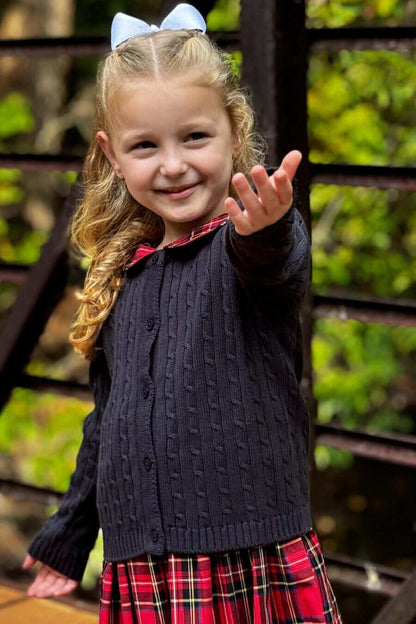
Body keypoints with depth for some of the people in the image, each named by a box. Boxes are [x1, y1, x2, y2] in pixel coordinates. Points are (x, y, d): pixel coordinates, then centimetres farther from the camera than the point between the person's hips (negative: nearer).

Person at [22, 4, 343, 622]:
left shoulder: (259, 240, -6)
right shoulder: (122, 277, 10)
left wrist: (264, 231, -54)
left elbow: (272, 266, -32)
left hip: (259, 568, -5)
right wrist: (68, 535, 28)